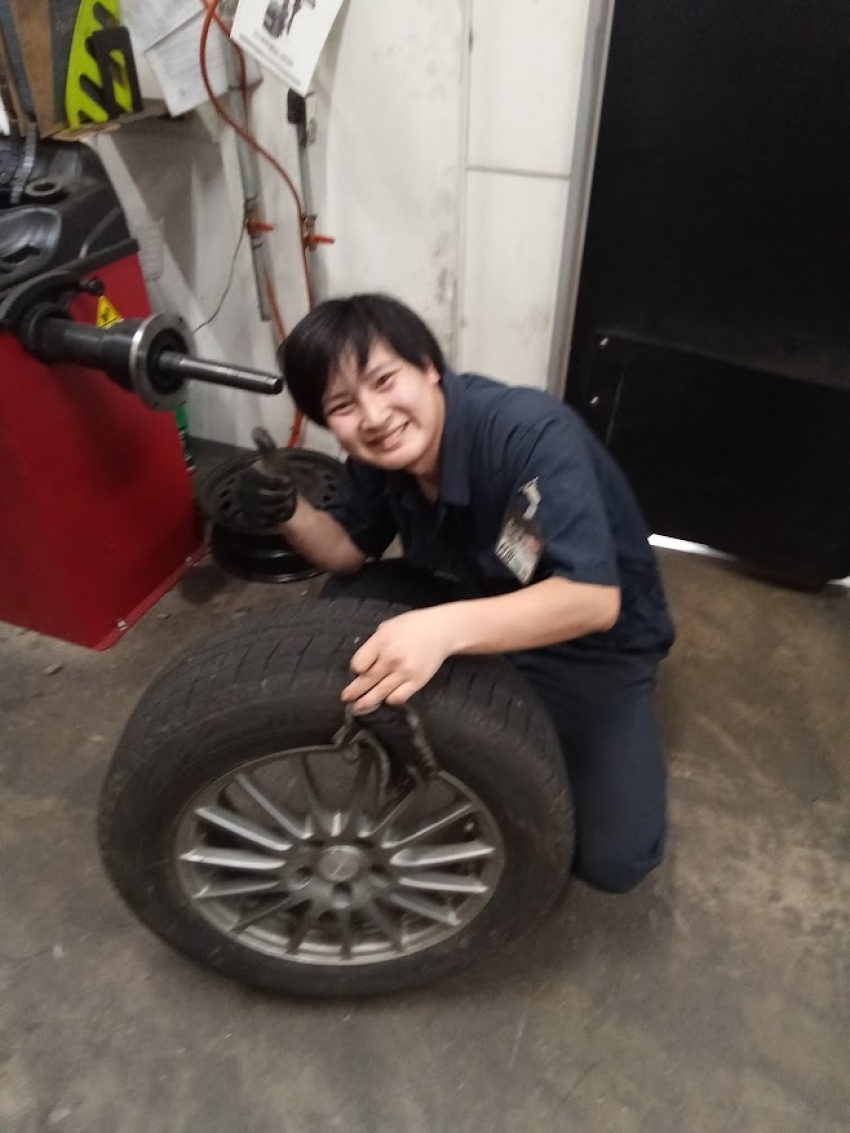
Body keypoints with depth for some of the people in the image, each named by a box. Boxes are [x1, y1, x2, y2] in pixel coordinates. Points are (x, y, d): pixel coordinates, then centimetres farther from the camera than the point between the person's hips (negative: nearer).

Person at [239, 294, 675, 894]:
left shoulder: (531, 433, -34)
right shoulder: (379, 455, -13)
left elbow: (594, 599, -39)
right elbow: (350, 555, 0)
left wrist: (446, 630, -53)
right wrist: (290, 513, -21)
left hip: (595, 642, -5)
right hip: (480, 602, 6)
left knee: (614, 858, -14)